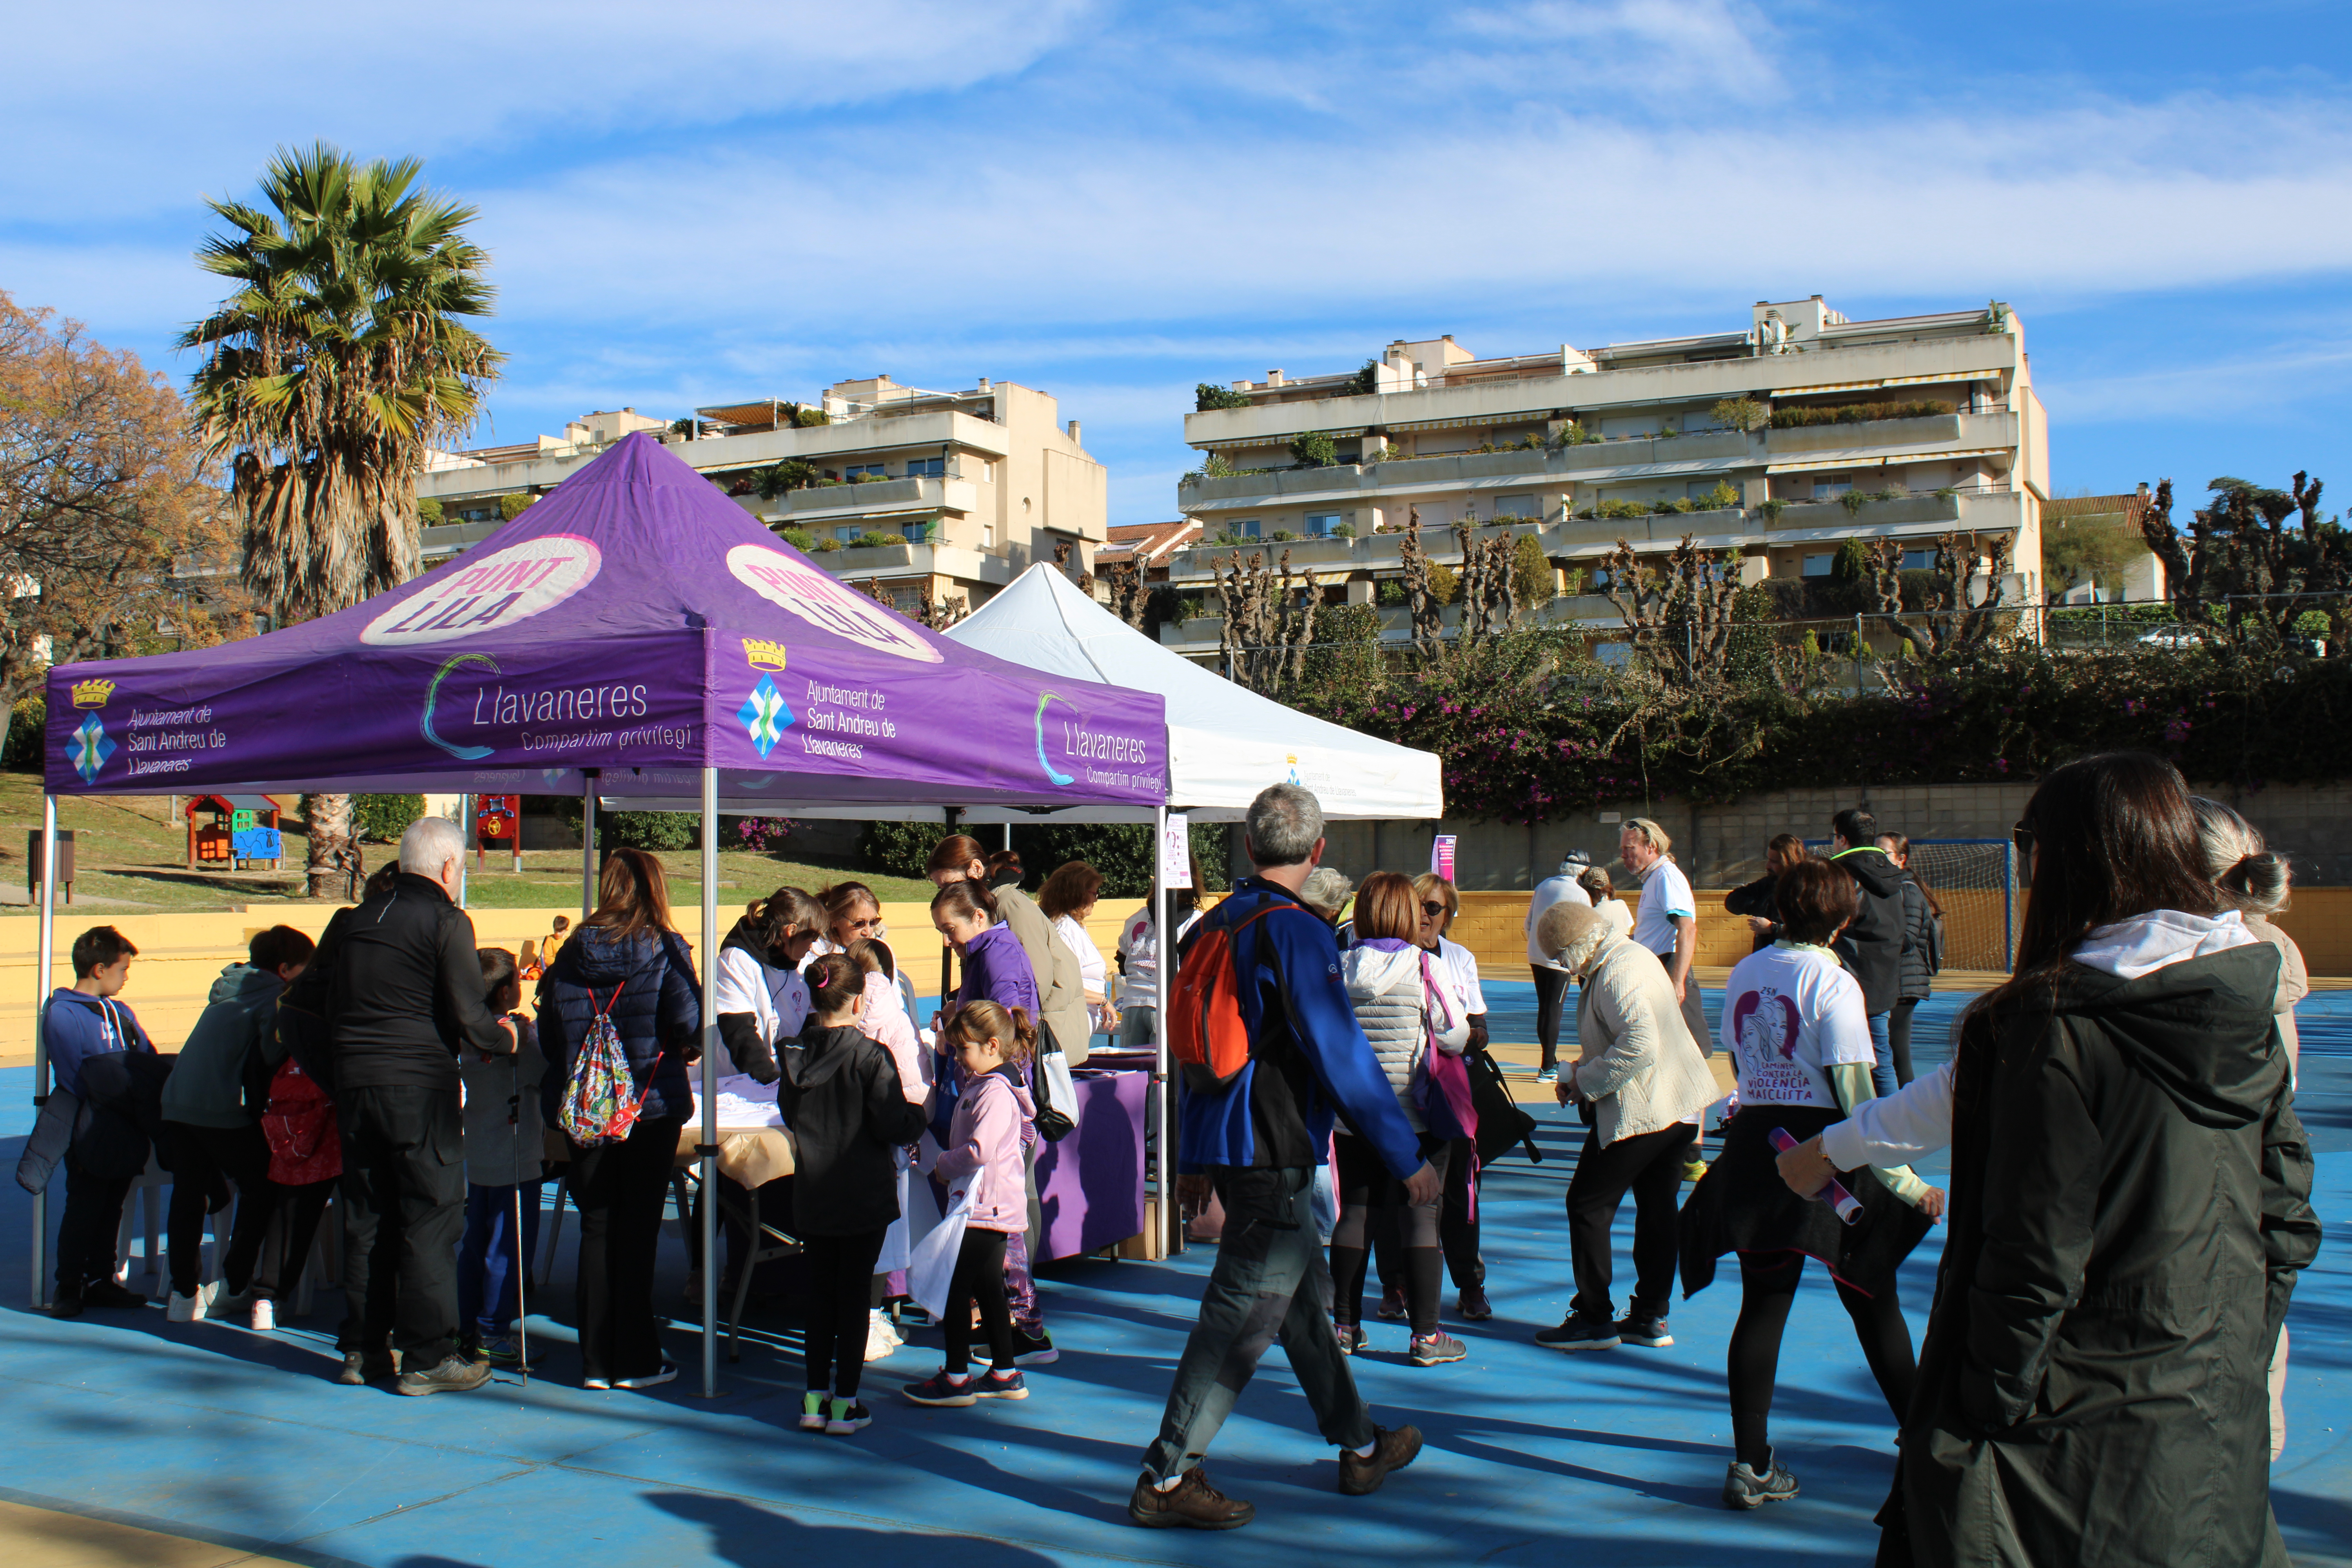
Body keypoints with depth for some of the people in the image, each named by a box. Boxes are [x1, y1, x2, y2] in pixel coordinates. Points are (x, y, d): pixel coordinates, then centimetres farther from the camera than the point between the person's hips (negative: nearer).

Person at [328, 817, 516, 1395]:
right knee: (432, 1219, 0)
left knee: (366, 1219, 14)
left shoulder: (359, 919, 11)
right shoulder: (446, 922, -9)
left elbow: (333, 1010, 16)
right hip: (420, 1088, -7)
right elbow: (468, 1017, -13)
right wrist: (504, 1036, 5)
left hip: (354, 1082, 7)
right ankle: (427, 1358, 3)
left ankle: (361, 1350, 21)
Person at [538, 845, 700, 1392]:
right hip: (652, 1103, -3)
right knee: (637, 1230, 4)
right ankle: (635, 1360, 8)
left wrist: (570, 1081, 15)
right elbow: (688, 1023, -13)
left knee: (596, 1228, 10)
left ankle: (597, 1360, 13)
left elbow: (548, 1031, 2)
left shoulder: (573, 952, 1)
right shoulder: (665, 950, -8)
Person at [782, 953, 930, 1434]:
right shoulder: (871, 1057, -16)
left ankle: (815, 1398, 18)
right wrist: (919, 1114, 3)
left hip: (811, 1195, 4)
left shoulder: (796, 1055, -1)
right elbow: (894, 1127, -17)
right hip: (864, 1196, -4)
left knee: (819, 1295, 14)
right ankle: (844, 1404, 8)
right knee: (854, 1297, 4)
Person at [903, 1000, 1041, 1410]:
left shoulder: (996, 1093, -20)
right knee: (987, 1288, 16)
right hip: (990, 1207, 10)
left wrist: (944, 1164, -13)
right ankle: (1006, 1374, 23)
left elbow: (980, 1150, -28)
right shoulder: (979, 1085, 13)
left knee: (956, 1287, -3)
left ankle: (956, 1378, 5)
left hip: (986, 1207, -10)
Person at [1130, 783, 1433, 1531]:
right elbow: (1343, 1057, -18)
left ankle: (1361, 1447, 32)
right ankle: (1167, 1478, 3)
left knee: (1305, 1295, 19)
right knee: (1242, 1317, -2)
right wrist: (1409, 1158, -11)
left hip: (1227, 1149, 9)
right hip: (1272, 1156, -9)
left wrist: (1195, 1156, 24)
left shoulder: (1214, 926, 10)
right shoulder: (1296, 934, -16)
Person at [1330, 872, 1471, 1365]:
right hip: (1417, 1115, -4)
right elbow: (1456, 1036, -9)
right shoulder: (1426, 968, -11)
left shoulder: (1337, 969, -2)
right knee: (1421, 1216, 2)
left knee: (1355, 1213, 12)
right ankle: (1426, 1334, 5)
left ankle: (1345, 1325, 19)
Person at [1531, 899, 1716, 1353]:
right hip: (1681, 1105, 11)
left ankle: (1594, 1319, 6)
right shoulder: (1634, 954, 12)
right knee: (1657, 1207, 15)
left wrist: (1586, 1083, -18)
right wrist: (1588, 1065, 12)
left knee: (1588, 1205, 0)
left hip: (1640, 1109, -11)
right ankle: (1651, 1318, 21)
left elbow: (1640, 1045, -29)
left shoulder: (1616, 974, -19)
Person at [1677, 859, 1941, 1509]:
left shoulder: (1744, 973, 5)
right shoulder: (1833, 983, -13)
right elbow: (1855, 1091, -16)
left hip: (1755, 1143, 5)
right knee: (1873, 1305, 9)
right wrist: (1905, 1182, -11)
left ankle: (1751, 1466, 7)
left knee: (1762, 1306, 8)